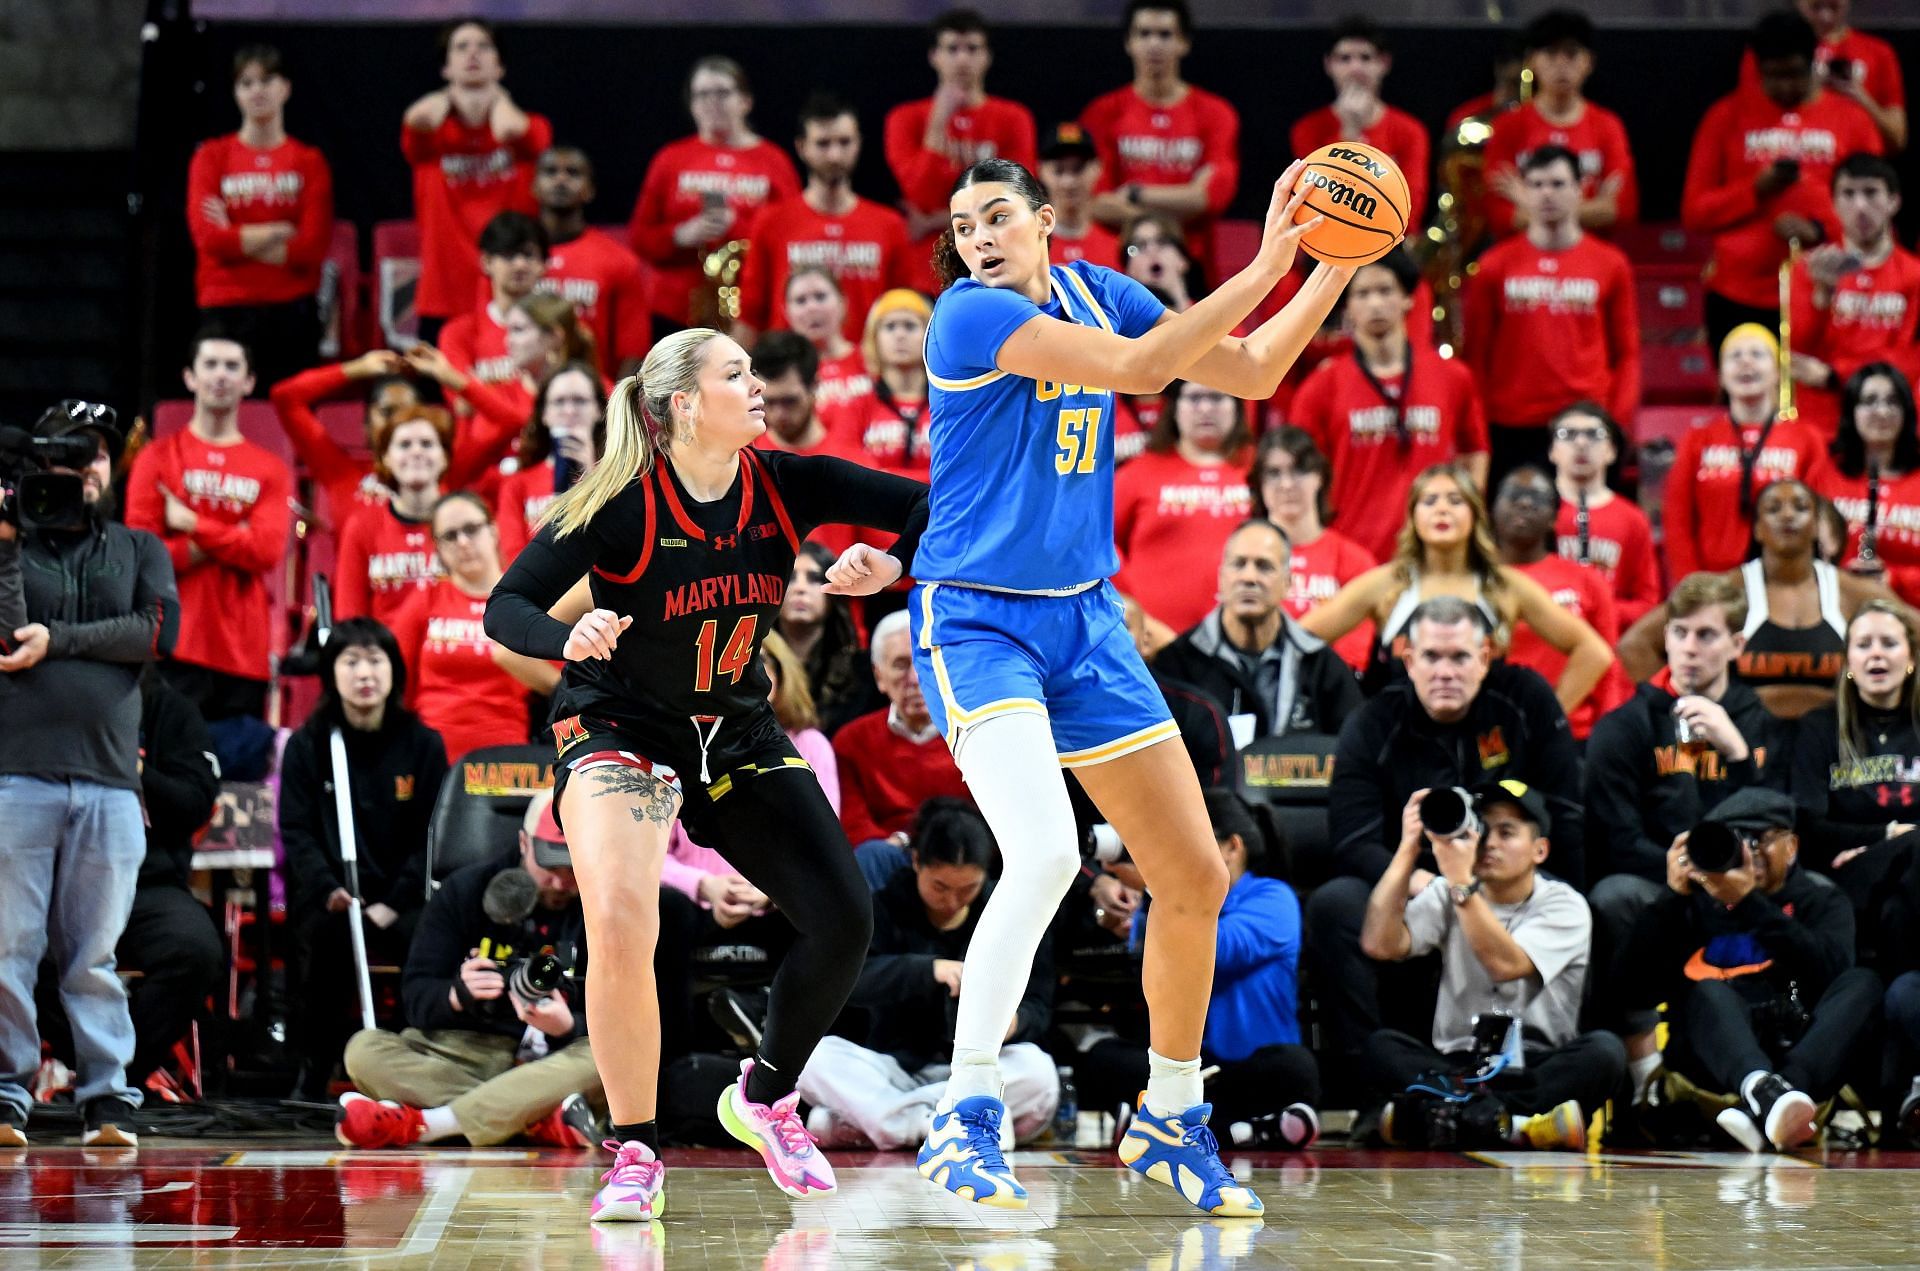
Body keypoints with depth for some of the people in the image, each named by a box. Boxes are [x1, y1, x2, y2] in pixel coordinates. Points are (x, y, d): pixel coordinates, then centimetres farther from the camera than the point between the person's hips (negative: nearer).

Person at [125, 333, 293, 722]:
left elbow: (267, 552, -4)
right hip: (177, 648, -2)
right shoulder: (158, 458, 7)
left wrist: (192, 524, -5)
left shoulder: (270, 470, 10)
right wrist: (234, 540, -6)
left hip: (245, 656, 2)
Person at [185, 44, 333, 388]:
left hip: (291, 308, 0)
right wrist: (277, 233, -4)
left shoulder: (309, 162, 8)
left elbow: (314, 245, -3)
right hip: (226, 308, 0)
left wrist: (238, 240, -4)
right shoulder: (212, 156, 8)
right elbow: (207, 235, -4)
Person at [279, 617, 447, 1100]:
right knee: (327, 935, -34)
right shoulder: (307, 745, 7)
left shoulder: (423, 745, 7)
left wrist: (394, 904, -12)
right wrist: (328, 890, -19)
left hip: (398, 898, 1)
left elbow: (430, 838, 3)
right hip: (327, 898, -1)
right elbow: (297, 833, 0)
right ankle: (314, 1071, -19)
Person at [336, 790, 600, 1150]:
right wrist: (458, 995, -23)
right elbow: (416, 998, 1)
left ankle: (418, 1123, -39)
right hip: (462, 1050, 1)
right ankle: (538, 1119, -37)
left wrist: (568, 1027, -28)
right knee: (365, 1050, -25)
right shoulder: (464, 890, 4)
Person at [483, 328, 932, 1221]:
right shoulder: (620, 505, -20)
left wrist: (888, 565, -28)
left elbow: (932, 507, -7)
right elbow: (505, 609, -20)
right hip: (618, 729, -5)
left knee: (841, 920, -4)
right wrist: (570, 636, -41)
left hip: (738, 735, 5)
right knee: (621, 926, -28)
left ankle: (766, 1098, 24)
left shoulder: (783, 485, -10)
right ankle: (635, 1155, -12)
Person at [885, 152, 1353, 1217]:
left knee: (1197, 881, 7)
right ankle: (961, 1124, -23)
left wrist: (1341, 263, 4)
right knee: (1046, 853, -29)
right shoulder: (972, 313, -13)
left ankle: (1168, 1122, 25)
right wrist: (1262, 270, -23)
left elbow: (1252, 373, 13)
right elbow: (1135, 366, -24)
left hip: (1086, 624, 7)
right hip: (977, 620, -7)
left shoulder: (1088, 290, 7)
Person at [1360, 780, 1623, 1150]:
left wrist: (1460, 880, -23)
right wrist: (1408, 851, -10)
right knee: (1382, 1046, -25)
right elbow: (1380, 944, -7)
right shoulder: (1446, 896, 10)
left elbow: (1505, 964, -19)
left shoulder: (1564, 905, -1)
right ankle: (1515, 1124, -41)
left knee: (1603, 1050, -31)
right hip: (1455, 1066, 2)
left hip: (1537, 1071, -2)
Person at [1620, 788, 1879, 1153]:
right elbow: (1643, 990, 3)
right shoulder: (1697, 900, 17)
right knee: (1708, 992, -30)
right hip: (1717, 1058, -1)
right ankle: (1762, 1090, -64)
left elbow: (1829, 970, -7)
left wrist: (1749, 903, -14)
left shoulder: (1820, 899, 17)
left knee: (1863, 982, -23)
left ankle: (1759, 1110, -49)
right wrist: (1673, 896, -5)